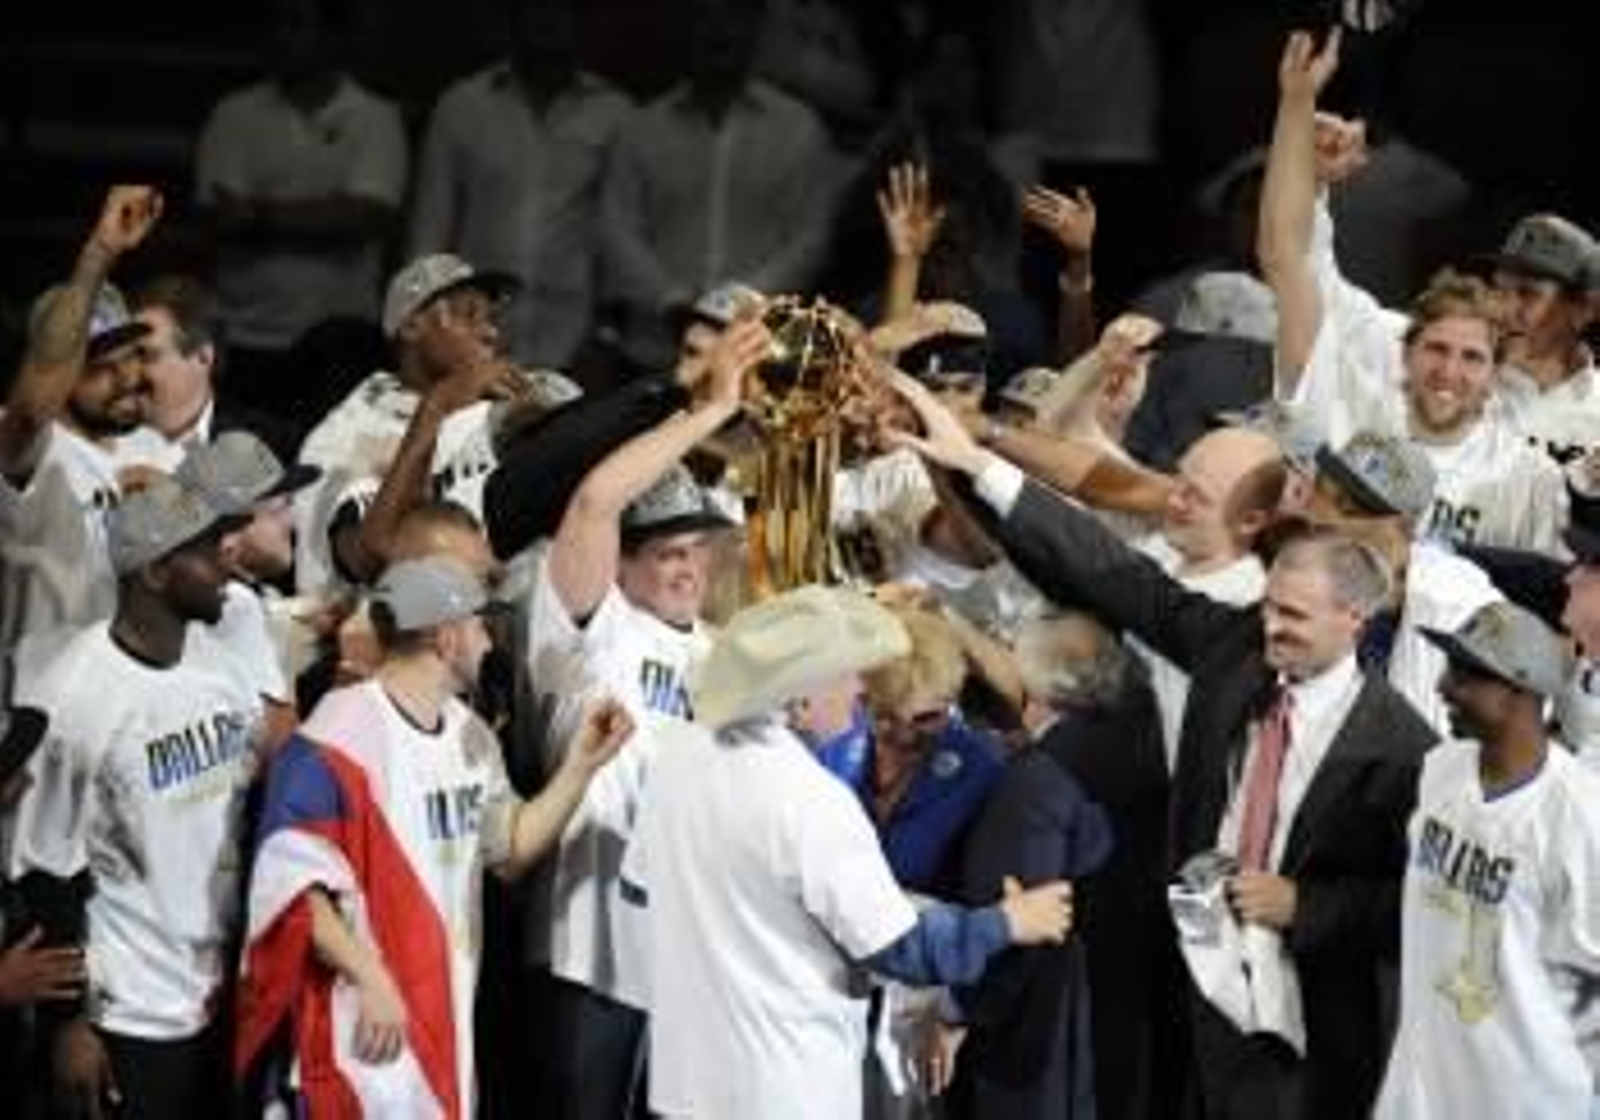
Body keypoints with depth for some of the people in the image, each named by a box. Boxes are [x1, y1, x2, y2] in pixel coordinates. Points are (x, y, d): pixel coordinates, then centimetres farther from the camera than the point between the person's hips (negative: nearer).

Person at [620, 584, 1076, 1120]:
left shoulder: (679, 754, 0)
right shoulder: (812, 803, -22)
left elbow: (638, 886, 15)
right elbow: (897, 947, -16)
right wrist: (1006, 924, 0)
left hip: (688, 1075, 7)